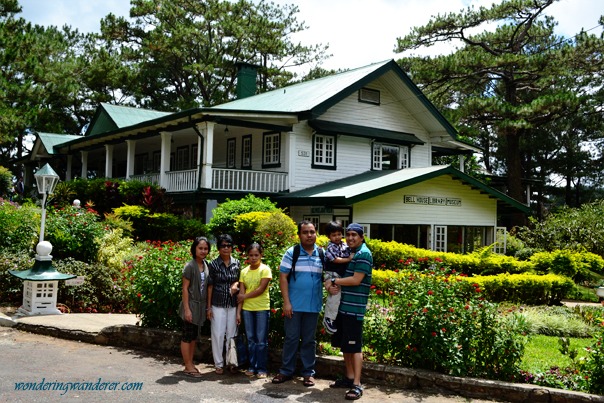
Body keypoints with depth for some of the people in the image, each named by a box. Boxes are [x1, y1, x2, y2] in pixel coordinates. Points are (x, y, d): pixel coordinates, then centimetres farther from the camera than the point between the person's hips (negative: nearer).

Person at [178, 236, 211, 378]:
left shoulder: (206, 265, 5)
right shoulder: (190, 266, -14)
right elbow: (185, 288, -14)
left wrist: (207, 306, 8)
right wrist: (187, 309, -17)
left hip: (200, 306, 7)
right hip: (191, 304, -7)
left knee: (194, 336, 14)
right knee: (187, 336, 1)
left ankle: (190, 364, 23)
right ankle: (188, 367, 7)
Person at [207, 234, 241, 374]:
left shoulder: (236, 263, 4)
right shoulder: (214, 264, -3)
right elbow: (210, 286, -1)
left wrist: (236, 284, -10)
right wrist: (209, 307, -3)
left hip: (233, 304, 2)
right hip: (218, 305, -2)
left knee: (232, 334, 7)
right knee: (218, 334, 2)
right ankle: (219, 364, 13)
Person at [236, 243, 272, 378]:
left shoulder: (265, 269, -5)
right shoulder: (244, 272, 7)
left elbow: (261, 289, -13)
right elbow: (241, 294, 4)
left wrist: (245, 296, -5)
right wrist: (238, 312, 0)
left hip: (262, 308, -4)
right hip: (247, 309, 4)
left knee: (261, 340, 0)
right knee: (251, 339, 10)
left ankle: (261, 368, 7)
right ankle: (252, 366, 18)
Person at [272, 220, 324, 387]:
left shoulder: (322, 254, 3)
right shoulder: (291, 253, -4)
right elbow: (283, 277, -5)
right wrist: (286, 302, -10)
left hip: (313, 306, 2)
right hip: (294, 305, -2)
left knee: (309, 340, 10)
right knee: (291, 338, 6)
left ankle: (308, 372, 19)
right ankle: (286, 371, 17)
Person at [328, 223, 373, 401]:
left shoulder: (363, 254, -10)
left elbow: (356, 280, -18)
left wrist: (334, 281, -9)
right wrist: (330, 285, -6)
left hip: (354, 308, -8)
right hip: (341, 305, 8)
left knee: (354, 346, -6)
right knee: (344, 344, 15)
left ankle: (357, 385, -3)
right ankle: (349, 377, 26)